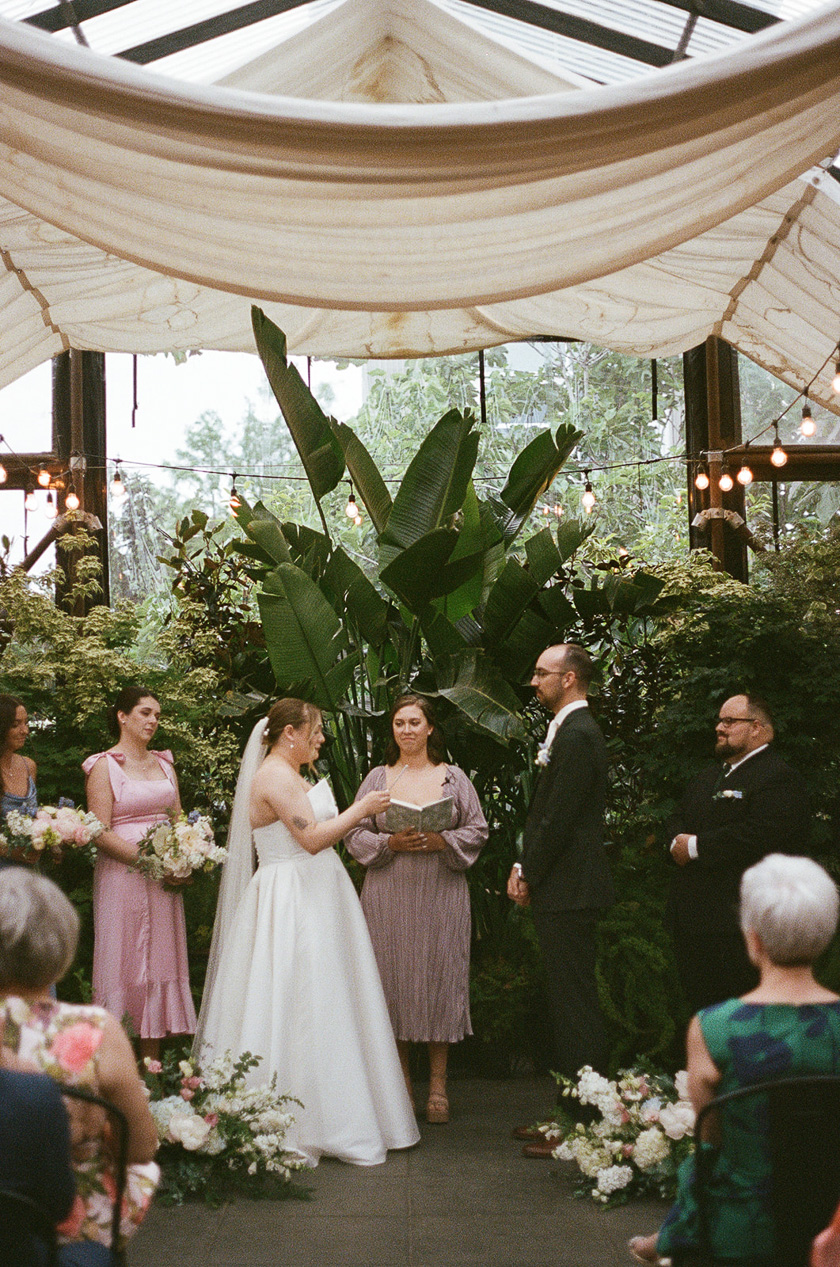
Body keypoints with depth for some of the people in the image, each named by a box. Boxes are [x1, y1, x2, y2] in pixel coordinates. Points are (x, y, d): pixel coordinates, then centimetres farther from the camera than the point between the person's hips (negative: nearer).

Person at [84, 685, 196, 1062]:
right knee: (124, 960, -4)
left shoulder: (164, 763, 15)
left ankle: (152, 1065, 12)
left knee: (161, 959, 6)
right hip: (122, 873, -6)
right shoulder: (104, 766, -3)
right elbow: (100, 832, -10)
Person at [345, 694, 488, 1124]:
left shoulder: (453, 777, 8)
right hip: (389, 896, 1)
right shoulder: (377, 778, 9)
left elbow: (477, 830, 5)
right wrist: (391, 842, -11)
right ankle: (400, 1082, 13)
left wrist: (442, 841, -12)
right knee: (394, 979, 1)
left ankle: (437, 1085, 8)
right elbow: (355, 834, 6)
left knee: (439, 979, -1)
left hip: (442, 894, 0)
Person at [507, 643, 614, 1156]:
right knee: (571, 1003, 15)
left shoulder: (576, 736, -17)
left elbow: (559, 819, -20)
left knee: (576, 1006, -5)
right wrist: (525, 867, 9)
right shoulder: (572, 730, 16)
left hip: (568, 890, -11)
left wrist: (529, 876, -9)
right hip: (566, 888, 11)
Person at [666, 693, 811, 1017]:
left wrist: (696, 846, -18)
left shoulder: (779, 778, -9)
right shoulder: (708, 777, 23)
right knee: (699, 1004, 13)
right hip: (692, 916, 9)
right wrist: (678, 841, -3)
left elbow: (760, 834, -22)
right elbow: (677, 820, 22)